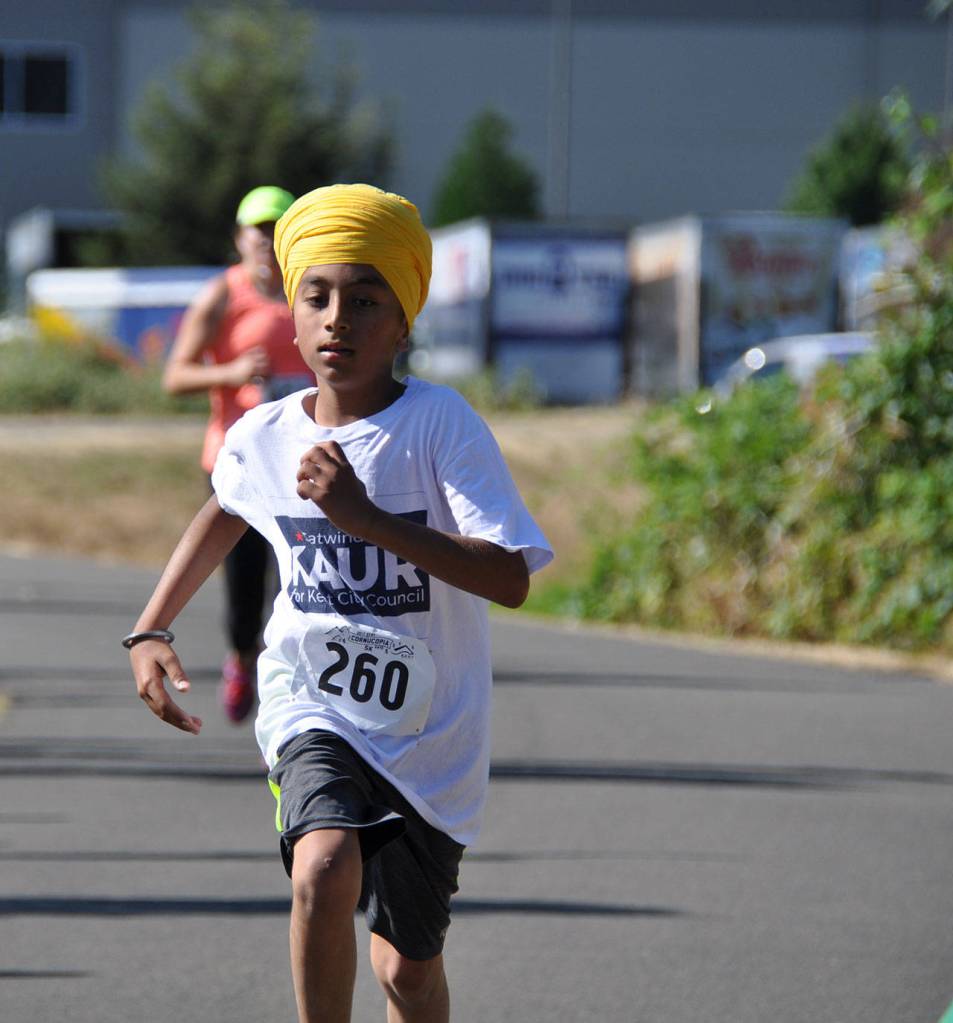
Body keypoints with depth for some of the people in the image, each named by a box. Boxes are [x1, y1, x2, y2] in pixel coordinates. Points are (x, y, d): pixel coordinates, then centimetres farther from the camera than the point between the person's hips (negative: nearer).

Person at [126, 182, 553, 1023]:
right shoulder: (261, 438, -4)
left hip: (429, 730, -1)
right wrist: (150, 629, 15)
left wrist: (367, 519, -34)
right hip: (313, 709, 1)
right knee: (325, 869, -29)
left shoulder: (439, 425, -16)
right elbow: (224, 513, 22)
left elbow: (510, 580, -27)